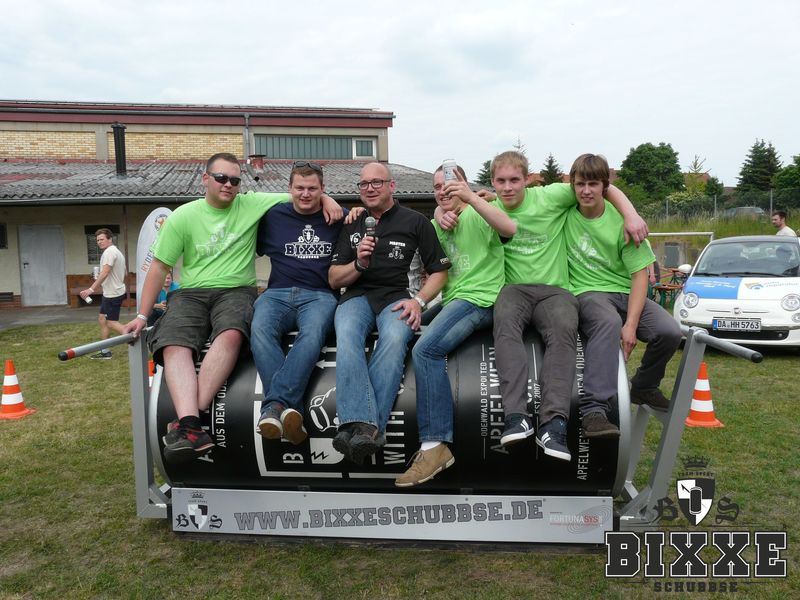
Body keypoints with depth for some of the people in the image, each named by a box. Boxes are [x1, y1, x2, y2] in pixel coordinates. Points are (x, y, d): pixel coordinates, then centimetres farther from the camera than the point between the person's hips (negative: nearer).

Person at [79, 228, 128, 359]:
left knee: (112, 323, -7)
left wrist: (91, 289, -31)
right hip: (110, 293, 10)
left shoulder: (109, 251, -16)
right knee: (102, 319, 14)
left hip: (113, 294, -10)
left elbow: (105, 273, -26)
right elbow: (125, 272, 22)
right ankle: (105, 352, 19)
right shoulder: (117, 252, 15)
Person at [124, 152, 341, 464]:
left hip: (236, 290, -1)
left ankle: (187, 418, -37)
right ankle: (191, 426, -42)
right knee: (174, 345, -30)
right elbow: (159, 267, 8)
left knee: (231, 334, -36)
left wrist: (326, 199, -9)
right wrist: (142, 315, 4)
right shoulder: (182, 216, 8)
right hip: (191, 293, 1)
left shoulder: (251, 204, 8)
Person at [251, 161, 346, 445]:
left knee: (313, 334, -37)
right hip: (277, 293, 1)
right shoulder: (273, 217, 18)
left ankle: (275, 404, -43)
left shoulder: (339, 219, 16)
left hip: (319, 295, -1)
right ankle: (290, 410, -44)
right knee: (260, 331, -33)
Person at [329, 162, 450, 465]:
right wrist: (359, 264, -4)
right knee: (347, 335, -34)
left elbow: (439, 271, 11)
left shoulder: (416, 222, 13)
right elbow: (333, 279, 17)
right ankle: (364, 426, -46)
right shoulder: (352, 225, 20)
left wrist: (419, 301, -8)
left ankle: (357, 427, -43)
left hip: (396, 297, -2)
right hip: (357, 295, 2)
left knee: (395, 340, -37)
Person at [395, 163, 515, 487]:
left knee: (426, 348, -29)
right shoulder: (438, 224, 23)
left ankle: (436, 446, -28)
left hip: (480, 300, -9)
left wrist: (471, 198, -27)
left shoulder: (478, 215, 1)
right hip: (452, 302, 9)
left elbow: (509, 228, -20)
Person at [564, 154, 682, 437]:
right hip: (587, 293, -2)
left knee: (669, 331, -23)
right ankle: (594, 408, -44)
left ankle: (643, 387, 7)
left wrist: (631, 323, -17)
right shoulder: (565, 213, 2)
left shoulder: (621, 221, -2)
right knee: (609, 322, -38)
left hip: (625, 293, 2)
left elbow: (639, 274, -5)